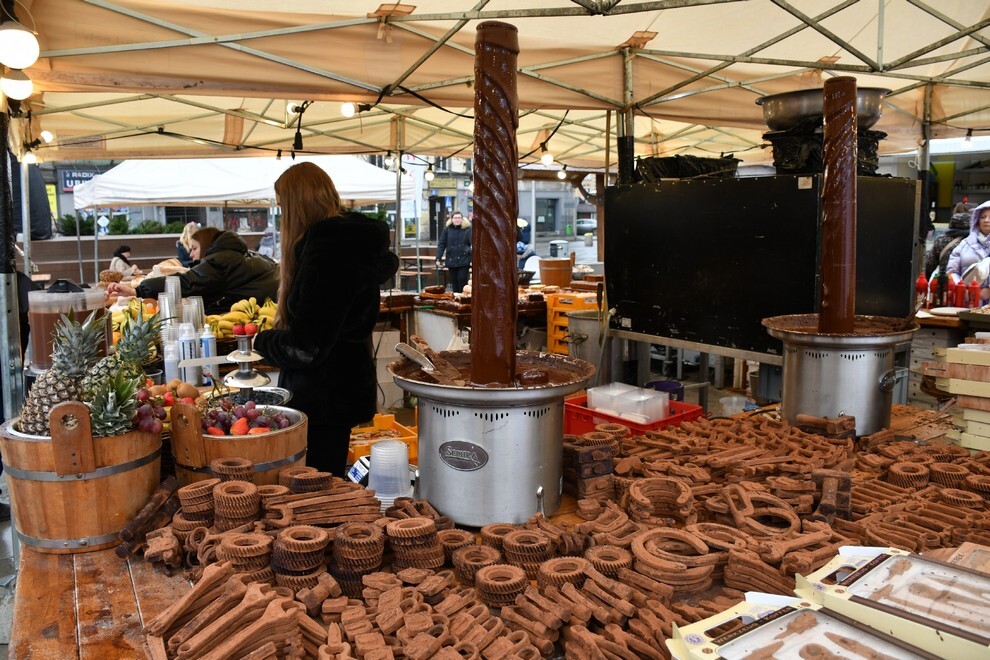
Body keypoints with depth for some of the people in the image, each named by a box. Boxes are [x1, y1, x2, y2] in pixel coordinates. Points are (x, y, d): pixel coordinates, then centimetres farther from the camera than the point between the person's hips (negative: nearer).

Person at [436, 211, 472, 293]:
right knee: (454, 282, 9)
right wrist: (438, 258, -1)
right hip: (451, 261, 3)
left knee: (462, 280, -5)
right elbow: (441, 244, 5)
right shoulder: (447, 229, 4)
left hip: (464, 260, -3)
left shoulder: (467, 229, -4)